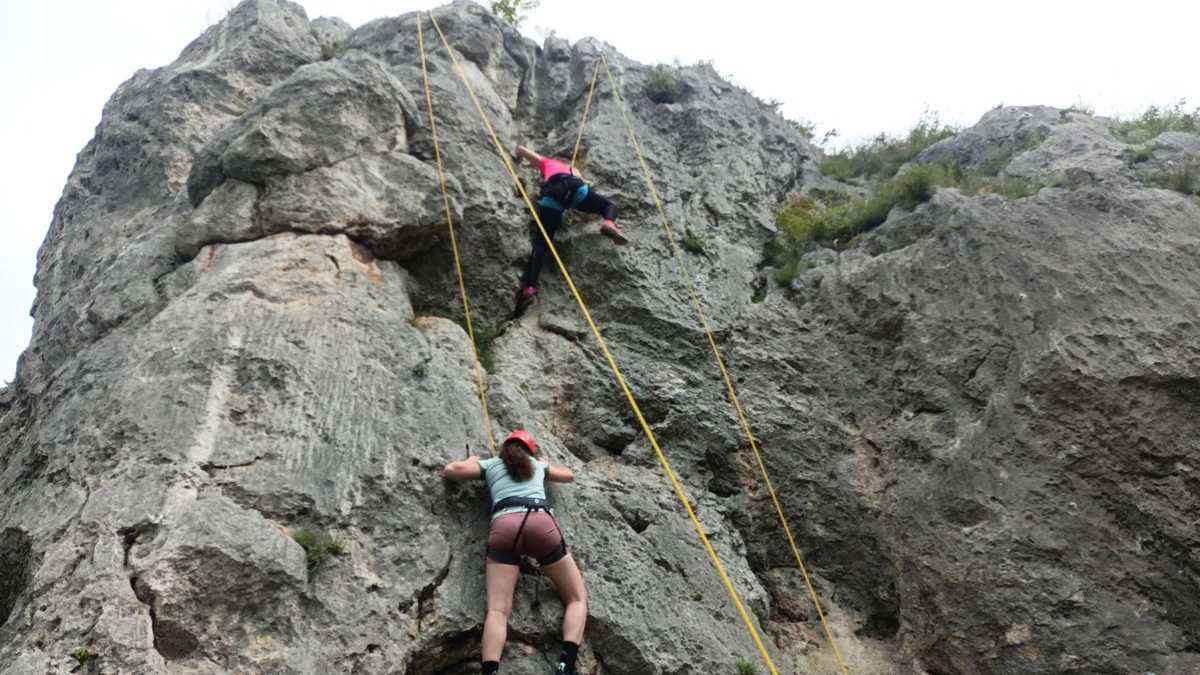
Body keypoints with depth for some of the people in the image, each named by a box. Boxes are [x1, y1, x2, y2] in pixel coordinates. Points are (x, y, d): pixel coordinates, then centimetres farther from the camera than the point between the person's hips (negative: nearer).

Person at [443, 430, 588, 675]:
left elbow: (450, 470, 30)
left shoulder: (490, 464, 29)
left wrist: (472, 460, 48)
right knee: (577, 599, 9)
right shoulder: (538, 464, 33)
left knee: (497, 609, -11)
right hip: (541, 522, 0)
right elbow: (569, 475, 50)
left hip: (504, 525, 0)